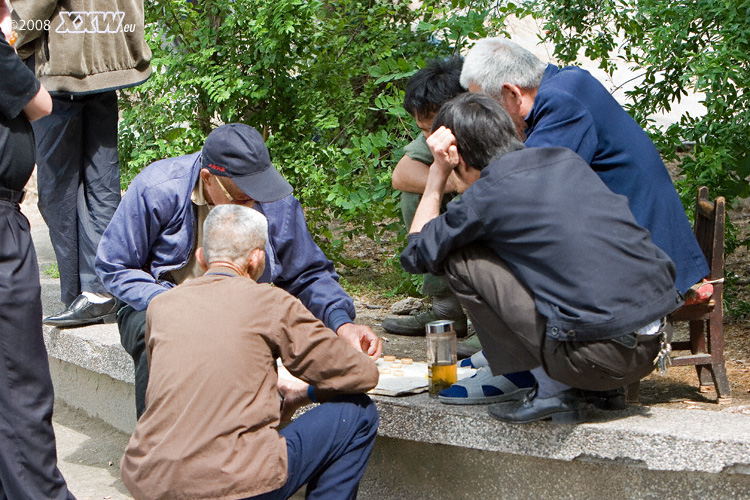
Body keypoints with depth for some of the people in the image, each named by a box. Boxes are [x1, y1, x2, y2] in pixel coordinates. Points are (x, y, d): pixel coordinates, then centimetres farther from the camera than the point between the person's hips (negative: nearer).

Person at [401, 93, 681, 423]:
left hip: (601, 356, -7)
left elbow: (416, 254, 12)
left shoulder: (487, 195, -5)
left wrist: (438, 173, 13)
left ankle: (549, 389, 3)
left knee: (459, 260, 2)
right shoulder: (566, 160, 14)